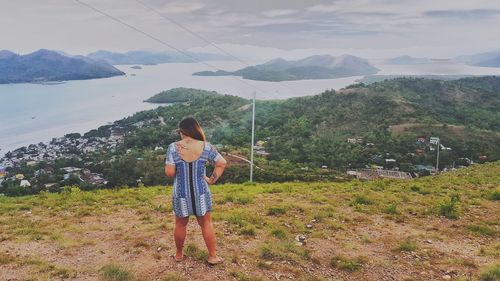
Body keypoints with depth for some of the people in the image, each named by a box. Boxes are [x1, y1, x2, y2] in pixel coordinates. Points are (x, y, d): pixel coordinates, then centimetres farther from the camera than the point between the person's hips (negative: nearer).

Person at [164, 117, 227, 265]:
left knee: (180, 224, 19)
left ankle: (179, 254, 36)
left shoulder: (173, 148, -13)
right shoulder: (206, 146, -7)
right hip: (201, 192, 1)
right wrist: (212, 179, 4)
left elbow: (169, 172, -14)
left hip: (181, 194, 0)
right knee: (206, 224, 15)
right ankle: (213, 256, 24)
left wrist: (179, 172, 7)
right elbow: (222, 163, -4)